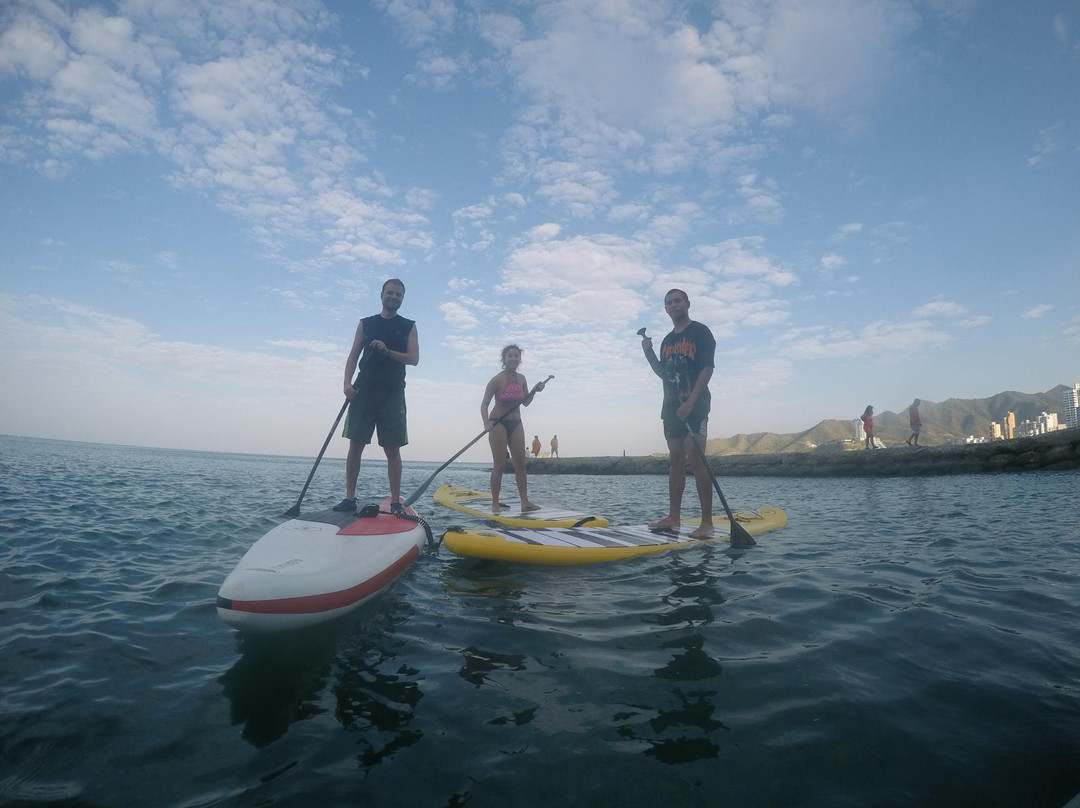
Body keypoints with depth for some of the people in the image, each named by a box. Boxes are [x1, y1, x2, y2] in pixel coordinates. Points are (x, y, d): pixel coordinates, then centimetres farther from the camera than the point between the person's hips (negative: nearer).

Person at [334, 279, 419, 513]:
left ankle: (395, 502, 2)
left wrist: (388, 352, -18)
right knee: (355, 445, 1)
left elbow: (414, 358, -2)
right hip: (364, 391, 2)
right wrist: (347, 383, -7)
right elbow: (353, 356, 9)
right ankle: (349, 498, 9)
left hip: (393, 394, -1)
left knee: (393, 449, -2)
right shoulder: (366, 323, 14)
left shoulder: (409, 326, 10)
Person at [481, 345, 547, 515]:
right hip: (498, 424, -6)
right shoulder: (497, 380, -13)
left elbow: (525, 403, 14)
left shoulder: (521, 379, 4)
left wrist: (534, 391, -3)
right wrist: (486, 422, -30)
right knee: (499, 465, -5)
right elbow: (484, 404, -14)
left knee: (520, 463, 4)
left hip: (516, 424, 6)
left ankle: (525, 502, 9)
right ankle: (495, 504, 3)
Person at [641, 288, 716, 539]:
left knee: (695, 458, -12)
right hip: (671, 405, 7)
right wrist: (649, 353, 6)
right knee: (676, 460, 6)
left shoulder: (700, 331, -1)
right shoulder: (667, 340, 20)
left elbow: (707, 368, -10)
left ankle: (707, 521, -8)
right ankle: (674, 517, 10)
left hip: (695, 404, -7)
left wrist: (691, 402, -20)